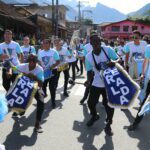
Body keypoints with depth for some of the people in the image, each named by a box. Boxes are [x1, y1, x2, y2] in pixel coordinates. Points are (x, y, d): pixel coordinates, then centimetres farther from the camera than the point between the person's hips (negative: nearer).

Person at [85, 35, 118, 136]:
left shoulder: (108, 50, -13)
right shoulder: (89, 56, -6)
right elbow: (90, 71, 1)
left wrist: (113, 63, -36)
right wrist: (88, 80, -18)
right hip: (96, 84, 2)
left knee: (109, 105, 3)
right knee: (91, 102, 7)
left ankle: (108, 125, 25)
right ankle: (94, 116, 41)